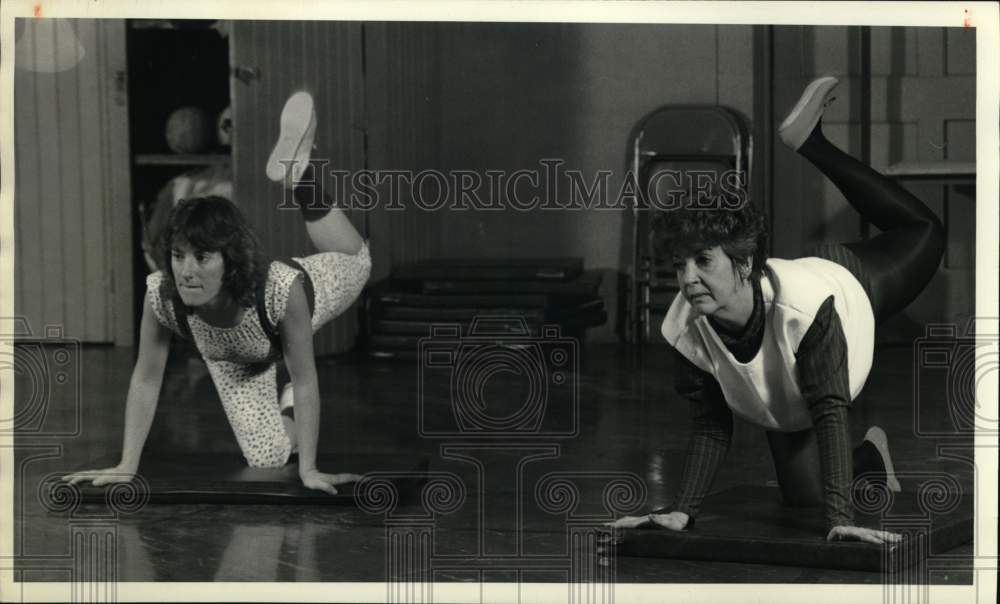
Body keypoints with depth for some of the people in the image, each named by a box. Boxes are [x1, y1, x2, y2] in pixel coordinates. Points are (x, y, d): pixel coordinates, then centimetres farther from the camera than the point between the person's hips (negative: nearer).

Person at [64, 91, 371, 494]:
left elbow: (305, 379, -36)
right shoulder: (161, 295, -42)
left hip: (283, 324, -1)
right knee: (268, 458, 0)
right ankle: (289, 413, 33)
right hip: (230, 359, 1)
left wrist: (309, 470, -36)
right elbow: (146, 379, -29)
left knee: (355, 261, 22)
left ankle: (298, 170, 26)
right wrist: (126, 466, -28)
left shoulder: (282, 288, -48)